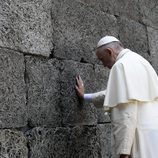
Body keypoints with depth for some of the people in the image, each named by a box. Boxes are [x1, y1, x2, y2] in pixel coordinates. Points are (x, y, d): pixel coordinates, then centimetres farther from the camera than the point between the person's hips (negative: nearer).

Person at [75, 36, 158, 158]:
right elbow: (116, 94, 32)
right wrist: (85, 96, 40)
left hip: (144, 138, -10)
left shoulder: (122, 65, -11)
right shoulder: (136, 60, 20)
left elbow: (127, 112, -21)